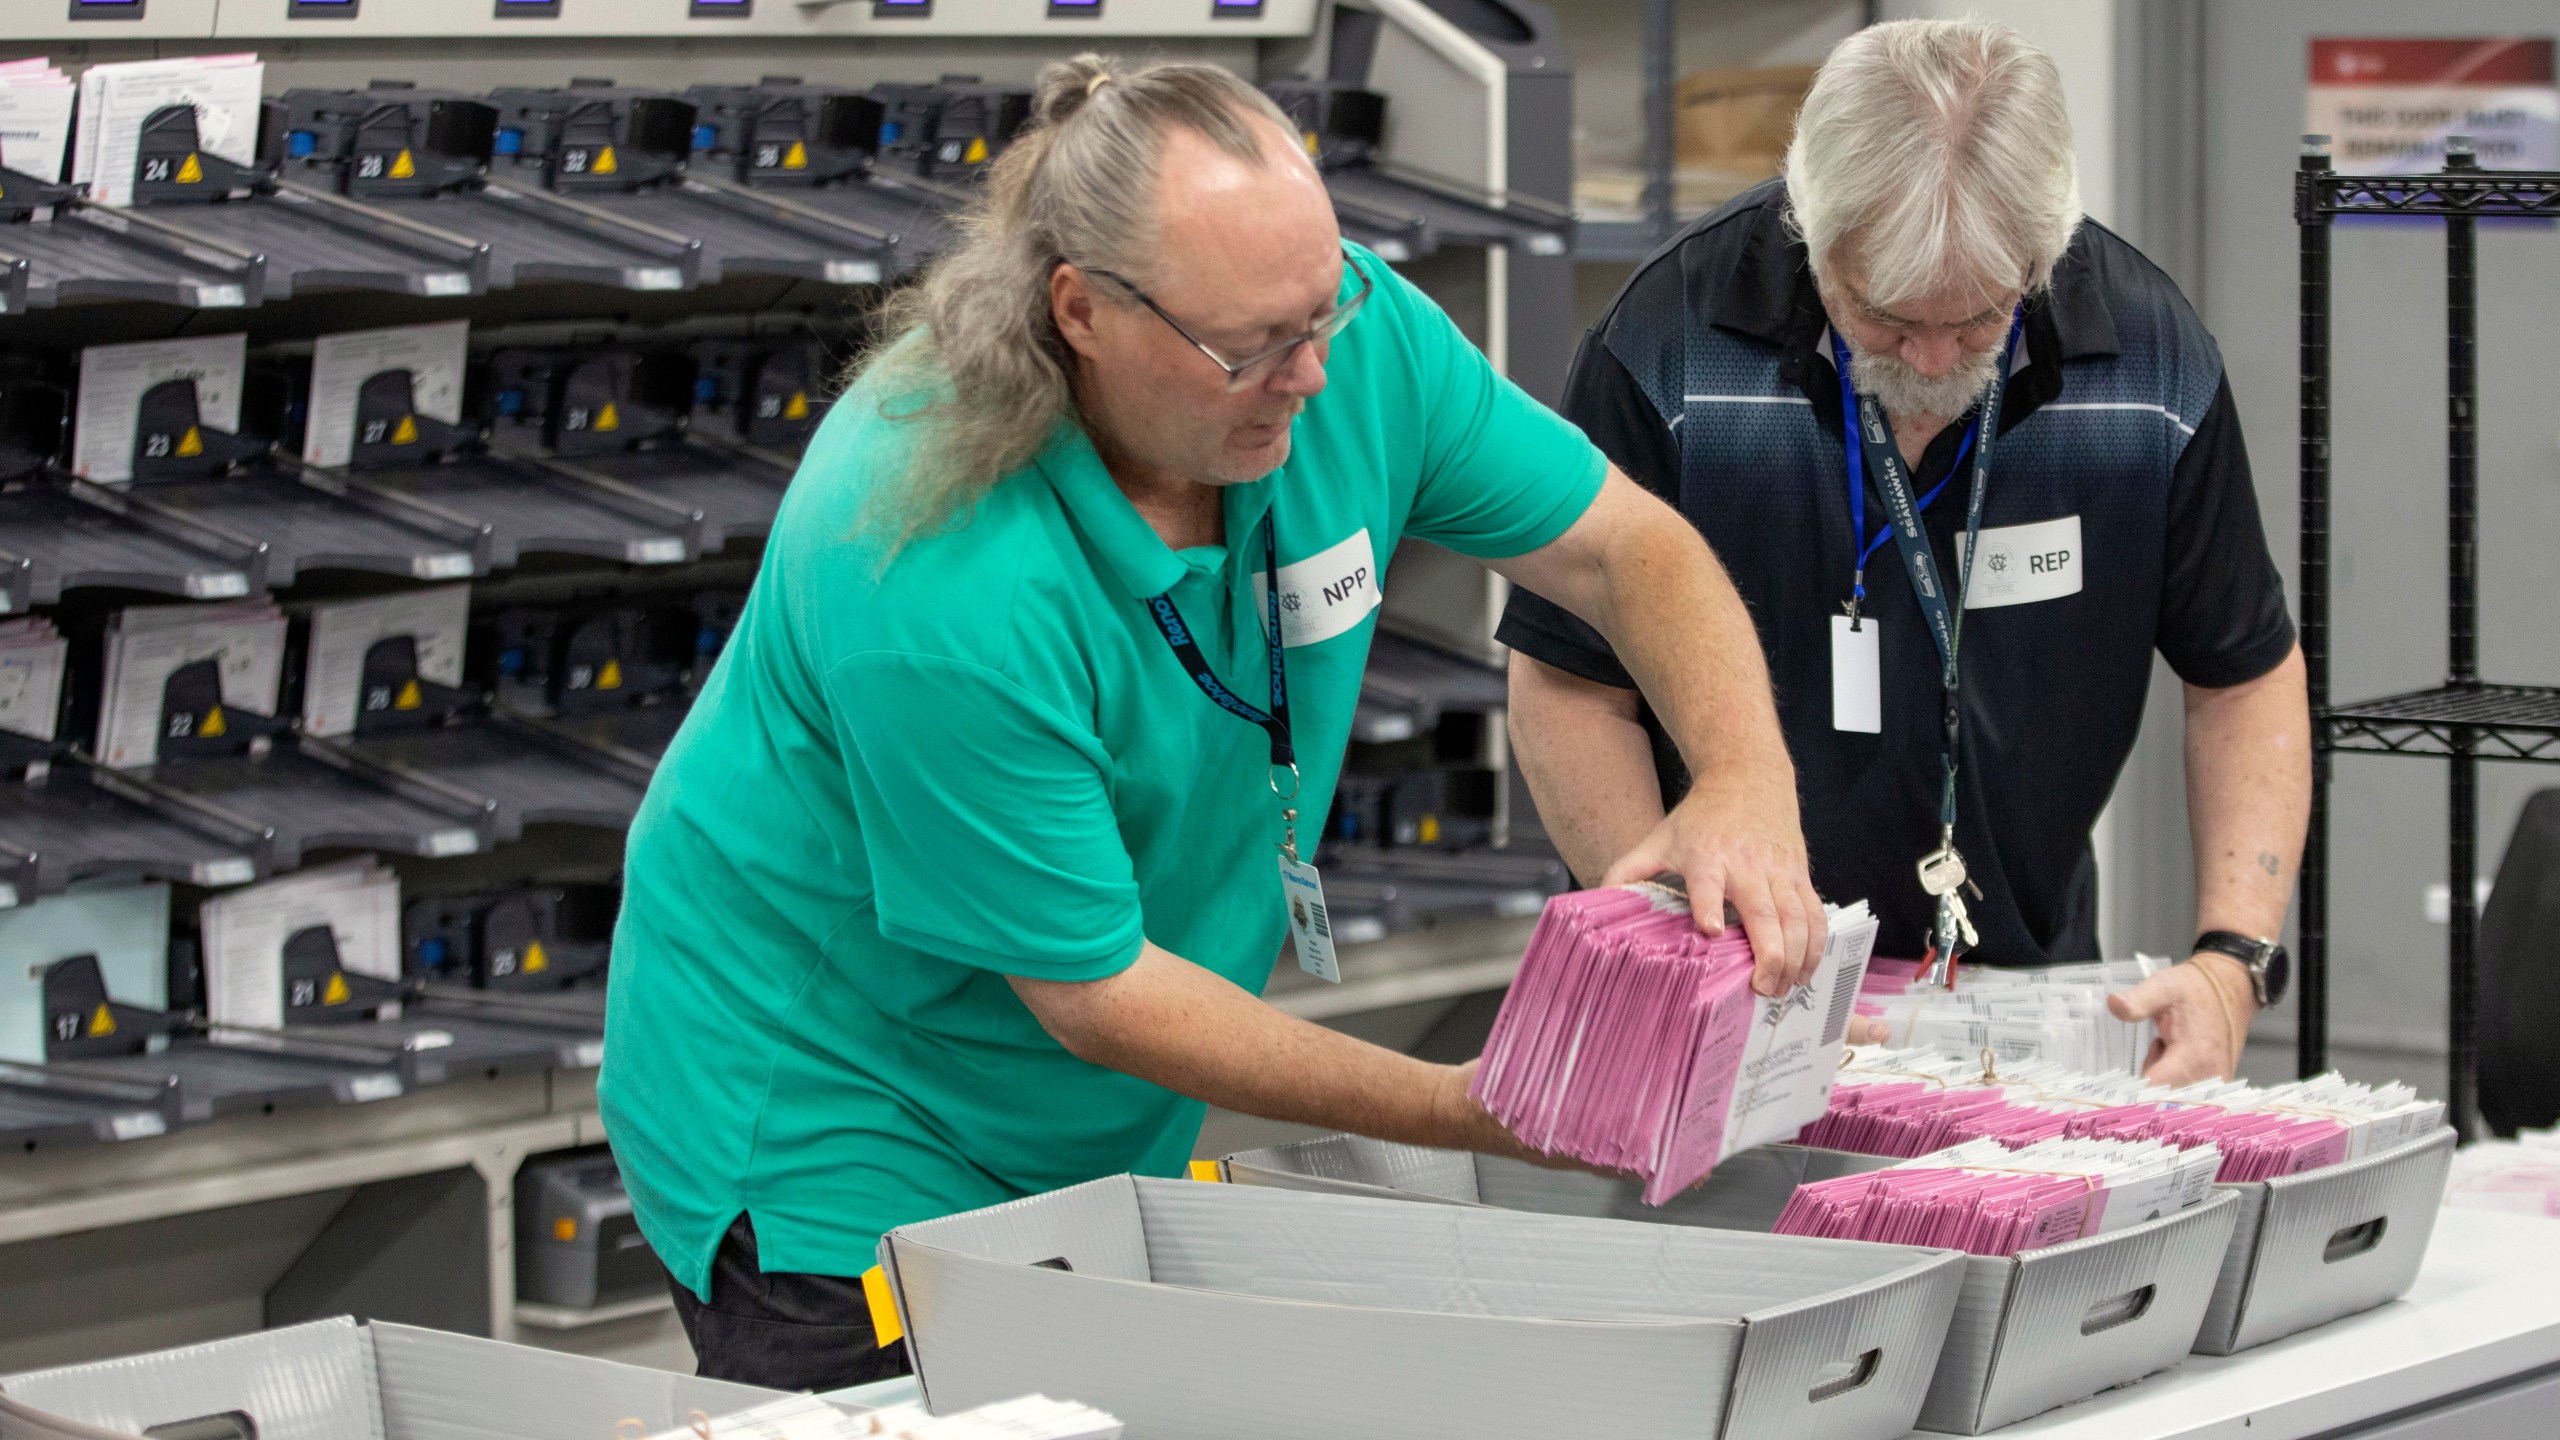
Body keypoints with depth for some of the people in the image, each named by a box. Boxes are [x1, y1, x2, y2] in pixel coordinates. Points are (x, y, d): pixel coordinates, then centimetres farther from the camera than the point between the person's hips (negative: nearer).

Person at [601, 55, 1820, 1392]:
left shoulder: (1348, 330, -15)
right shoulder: (941, 581, -34)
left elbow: (1628, 545, -2)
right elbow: (1093, 991, -24)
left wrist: (1746, 785, -22)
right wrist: (1471, 1112, -23)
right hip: (834, 1152, -6)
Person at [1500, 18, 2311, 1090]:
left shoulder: (2150, 358, -9)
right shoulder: (1667, 347, -16)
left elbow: (2245, 676, 4)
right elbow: (1570, 689, -8)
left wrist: (2233, 962, -10)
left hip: (2027, 988, 2)